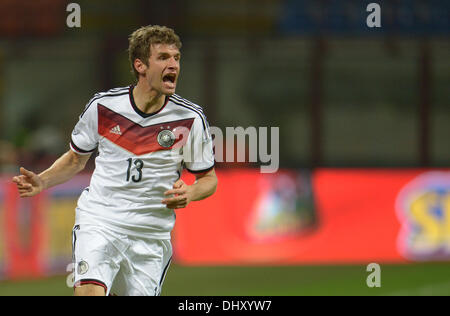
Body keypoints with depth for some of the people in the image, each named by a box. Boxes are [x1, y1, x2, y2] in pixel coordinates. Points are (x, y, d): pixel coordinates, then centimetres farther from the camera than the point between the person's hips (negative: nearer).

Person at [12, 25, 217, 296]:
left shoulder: (191, 118, -4)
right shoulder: (103, 106, -2)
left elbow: (209, 178, 8)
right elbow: (77, 159, 15)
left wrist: (188, 193, -15)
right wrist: (42, 181, -3)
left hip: (151, 235, 1)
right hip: (98, 220, -1)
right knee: (90, 291, -25)